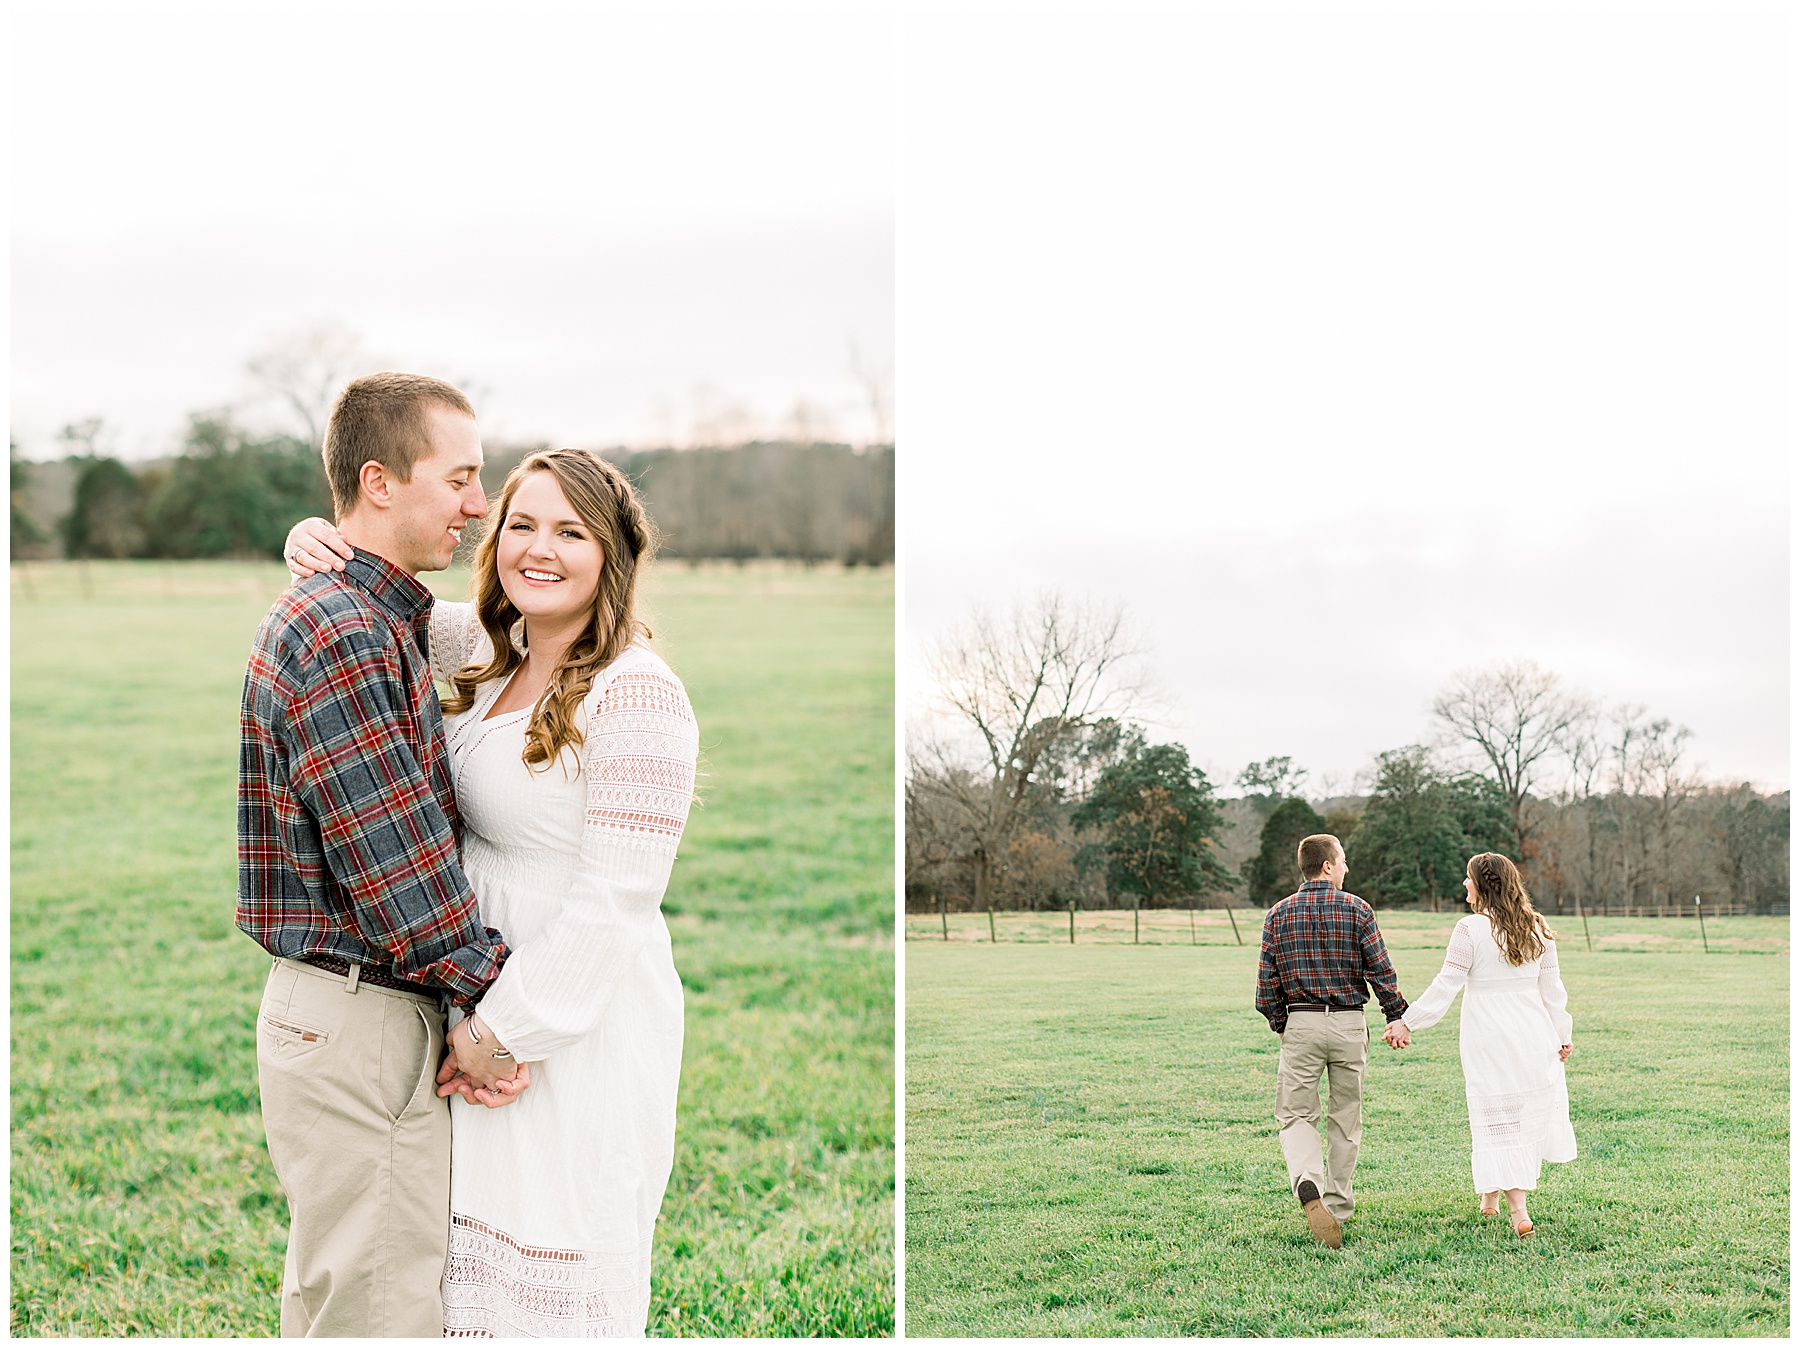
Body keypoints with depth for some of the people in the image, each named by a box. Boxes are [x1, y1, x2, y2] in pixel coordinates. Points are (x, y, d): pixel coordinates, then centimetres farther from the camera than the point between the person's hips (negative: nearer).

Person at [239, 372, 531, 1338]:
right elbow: (396, 859, -20)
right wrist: (490, 1002, -13)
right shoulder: (342, 636, -18)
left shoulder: (385, 621, 16)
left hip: (331, 1013, 10)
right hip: (360, 1018, -10)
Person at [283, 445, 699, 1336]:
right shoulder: (499, 655, 6)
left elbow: (614, 899, -20)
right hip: (491, 1001, 8)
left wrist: (506, 1027, -16)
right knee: (489, 1252, 15)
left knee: (563, 1276, 2)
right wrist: (319, 541, 0)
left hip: (585, 1021, -8)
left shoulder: (637, 696, -18)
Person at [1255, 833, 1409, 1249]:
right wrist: (1397, 1016, 7)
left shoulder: (1279, 914, 2)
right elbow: (1381, 971, -5)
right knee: (1345, 1118, 12)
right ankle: (1338, 1206, 17)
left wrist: (1278, 1023, 16)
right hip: (1349, 1024, 0)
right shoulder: (1357, 910, -4)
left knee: (1296, 1114, 2)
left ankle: (1307, 1185, -26)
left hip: (1301, 1023, 0)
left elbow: (1267, 979, 2)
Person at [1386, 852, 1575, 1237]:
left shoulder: (1471, 930, -13)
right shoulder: (1537, 928, 3)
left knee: (1497, 1121, 1)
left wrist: (1408, 1022, -8)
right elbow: (1552, 988, 7)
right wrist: (1562, 1034, 16)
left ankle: (1518, 1210, -5)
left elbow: (1445, 987, -14)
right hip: (1533, 1033, 4)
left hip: (1489, 1038, -4)